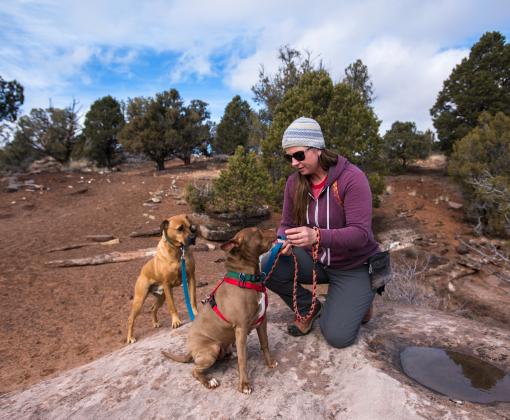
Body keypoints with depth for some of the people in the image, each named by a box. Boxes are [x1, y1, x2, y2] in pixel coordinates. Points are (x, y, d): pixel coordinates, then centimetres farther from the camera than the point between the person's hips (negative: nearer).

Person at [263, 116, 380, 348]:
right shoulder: (294, 182, -6)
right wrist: (284, 241, -24)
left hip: (353, 266, -4)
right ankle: (309, 308, 7)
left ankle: (360, 299, 23)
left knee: (338, 337, -11)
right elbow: (287, 224, 0)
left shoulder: (351, 177, -22)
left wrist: (317, 236, -45)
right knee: (266, 267, -20)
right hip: (316, 260, 5)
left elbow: (360, 233, -28)